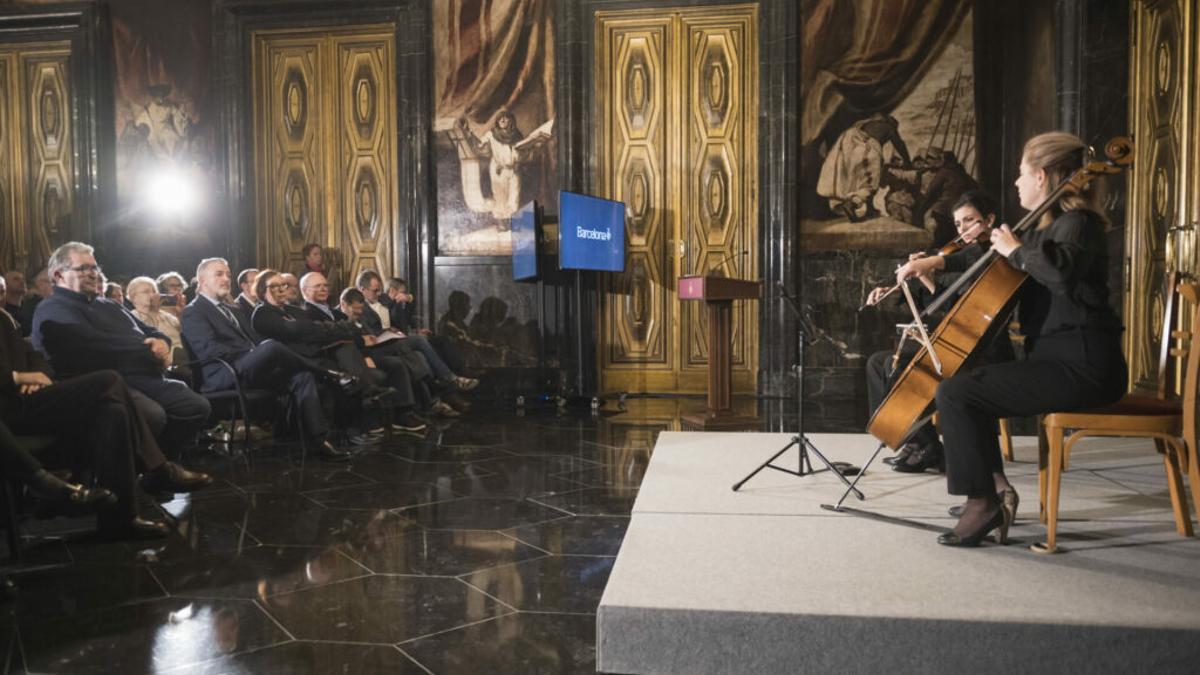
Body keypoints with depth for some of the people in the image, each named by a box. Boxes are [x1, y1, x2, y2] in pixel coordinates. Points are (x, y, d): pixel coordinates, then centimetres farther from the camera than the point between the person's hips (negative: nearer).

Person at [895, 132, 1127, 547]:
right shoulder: (1046, 226, 17)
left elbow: (1061, 270, -36)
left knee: (955, 394, -19)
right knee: (967, 383, 19)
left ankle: (983, 501, -8)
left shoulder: (1076, 224, -12)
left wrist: (1016, 249, -18)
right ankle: (995, 484, 11)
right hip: (1056, 356, 11)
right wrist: (938, 262, 21)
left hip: (1080, 365, -11)